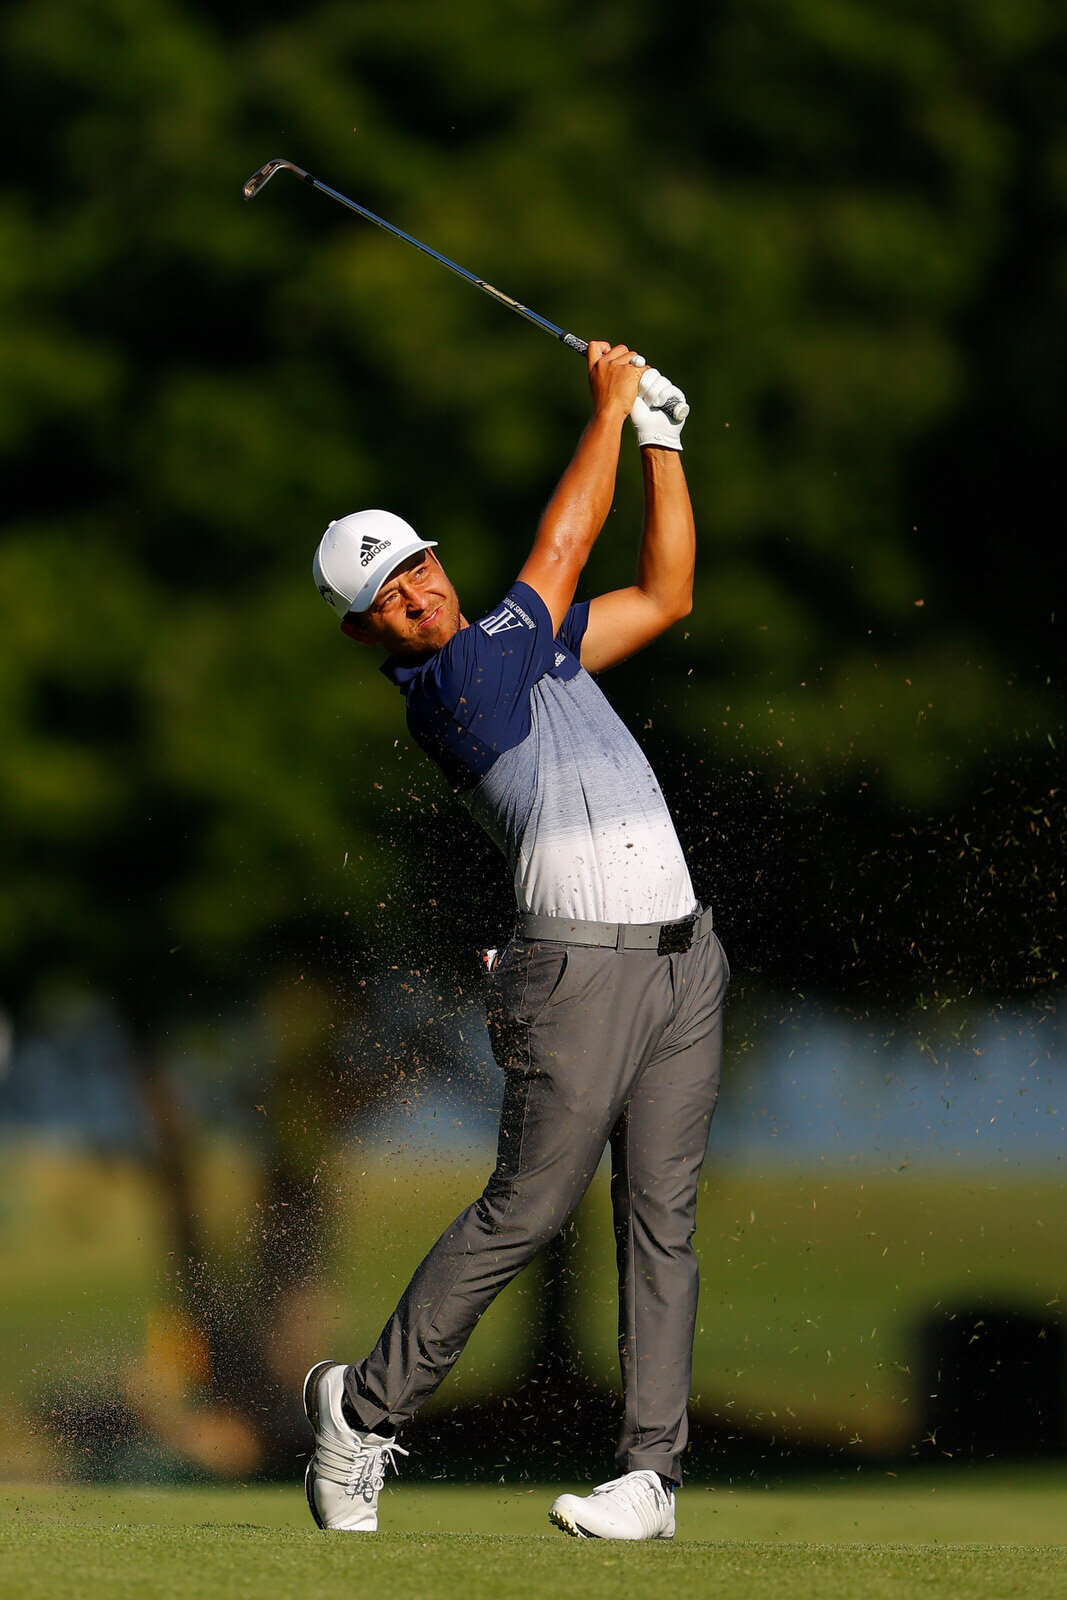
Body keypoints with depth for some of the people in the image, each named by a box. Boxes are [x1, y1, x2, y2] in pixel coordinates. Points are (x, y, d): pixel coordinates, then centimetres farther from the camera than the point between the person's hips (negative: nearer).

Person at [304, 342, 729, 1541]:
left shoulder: (531, 648, 17)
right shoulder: (446, 690, -8)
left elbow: (665, 595, 21)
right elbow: (559, 549, -8)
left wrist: (660, 438, 14)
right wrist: (608, 406, 1)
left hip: (682, 962, 7)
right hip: (579, 971, -7)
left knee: (659, 1217, 1)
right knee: (527, 1209, -6)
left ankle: (652, 1470, 0)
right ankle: (366, 1406, 10)